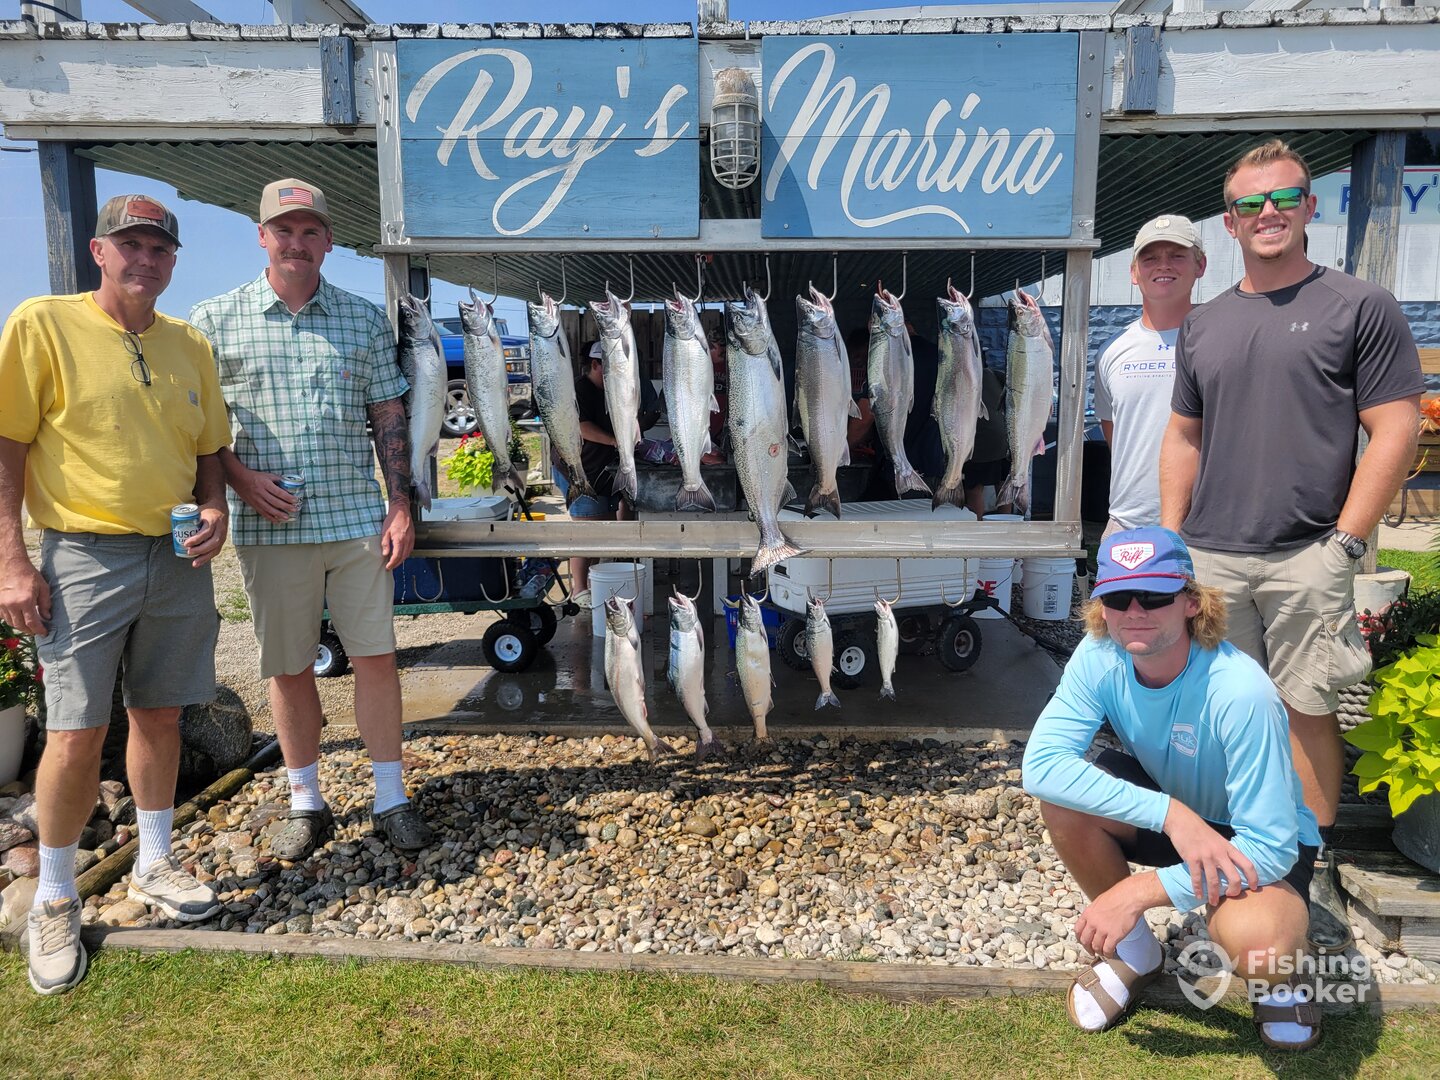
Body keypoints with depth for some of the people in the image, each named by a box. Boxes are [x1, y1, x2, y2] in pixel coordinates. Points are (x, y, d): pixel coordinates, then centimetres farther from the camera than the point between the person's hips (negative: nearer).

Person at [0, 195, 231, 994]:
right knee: (76, 735, -2)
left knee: (159, 715, 13)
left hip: (178, 558, 4)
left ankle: (153, 865, 31)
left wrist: (213, 511, -3)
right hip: (85, 558, -4)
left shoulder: (188, 346, 9)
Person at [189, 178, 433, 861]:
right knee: (287, 668, 9)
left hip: (358, 519, 1)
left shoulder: (365, 319, 8)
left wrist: (399, 506, 0)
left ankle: (391, 800, 14)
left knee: (376, 655, 1)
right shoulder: (216, 320, 4)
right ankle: (305, 804, 24)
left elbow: (389, 418, 7)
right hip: (270, 525, 0)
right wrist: (241, 478, -10)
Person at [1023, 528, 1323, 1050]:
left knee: (1253, 941, -36)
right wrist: (1171, 813, -40)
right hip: (1165, 819, 4)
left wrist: (1138, 892, -33)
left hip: (1260, 840, -4)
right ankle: (1134, 951, 3)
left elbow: (1269, 846, -31)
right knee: (1064, 796, -25)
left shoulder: (1240, 692, -33)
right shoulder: (1100, 656, -21)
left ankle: (1280, 976, 6)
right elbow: (1039, 764, -31)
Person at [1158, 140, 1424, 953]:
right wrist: (1172, 540, 8)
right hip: (1211, 559, 4)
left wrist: (1346, 542, -9)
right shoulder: (1203, 325, 14)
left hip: (1306, 559, -3)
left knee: (1308, 710, 2)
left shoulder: (1360, 307, 1)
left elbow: (1397, 430, -3)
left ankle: (1316, 874, 15)